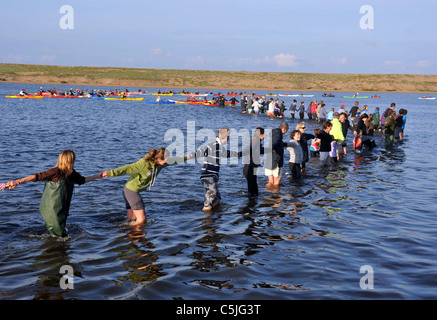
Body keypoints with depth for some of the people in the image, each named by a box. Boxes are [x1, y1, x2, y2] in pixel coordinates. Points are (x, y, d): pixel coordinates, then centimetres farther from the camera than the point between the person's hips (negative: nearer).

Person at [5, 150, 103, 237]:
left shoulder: (71, 174, 3)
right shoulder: (55, 172, -21)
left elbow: (82, 180, 20)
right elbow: (36, 176, -24)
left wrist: (98, 176, 23)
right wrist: (17, 182, -30)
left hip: (62, 208, 7)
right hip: (51, 208, -7)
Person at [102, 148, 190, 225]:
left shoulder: (159, 164, -1)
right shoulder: (144, 164, -26)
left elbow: (173, 161, 16)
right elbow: (127, 169, -31)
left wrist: (185, 157, 24)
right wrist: (110, 173, -37)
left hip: (135, 191, 9)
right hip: (131, 190, -9)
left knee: (132, 220, 13)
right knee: (141, 219, -8)